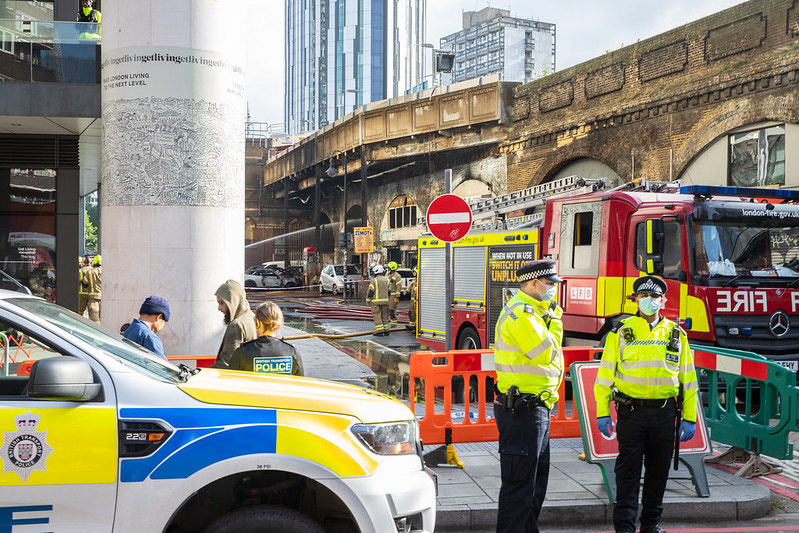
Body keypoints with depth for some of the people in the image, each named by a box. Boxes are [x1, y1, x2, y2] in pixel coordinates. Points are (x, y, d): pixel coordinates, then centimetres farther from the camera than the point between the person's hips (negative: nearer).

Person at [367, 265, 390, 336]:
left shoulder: (374, 281, -11)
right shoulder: (386, 280, 8)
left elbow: (370, 292, -11)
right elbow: (389, 291, 13)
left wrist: (368, 301, 0)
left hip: (376, 302, -6)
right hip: (385, 301, 6)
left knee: (377, 316, -2)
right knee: (384, 316, 13)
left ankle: (380, 332, -6)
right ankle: (386, 331, 14)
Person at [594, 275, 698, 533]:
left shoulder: (676, 335, 9)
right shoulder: (620, 333, 2)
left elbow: (688, 379, 10)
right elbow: (605, 374, 1)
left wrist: (689, 418, 5)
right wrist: (602, 412, -4)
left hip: (664, 413, 2)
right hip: (631, 412, -2)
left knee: (659, 470, 10)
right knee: (628, 471, 0)